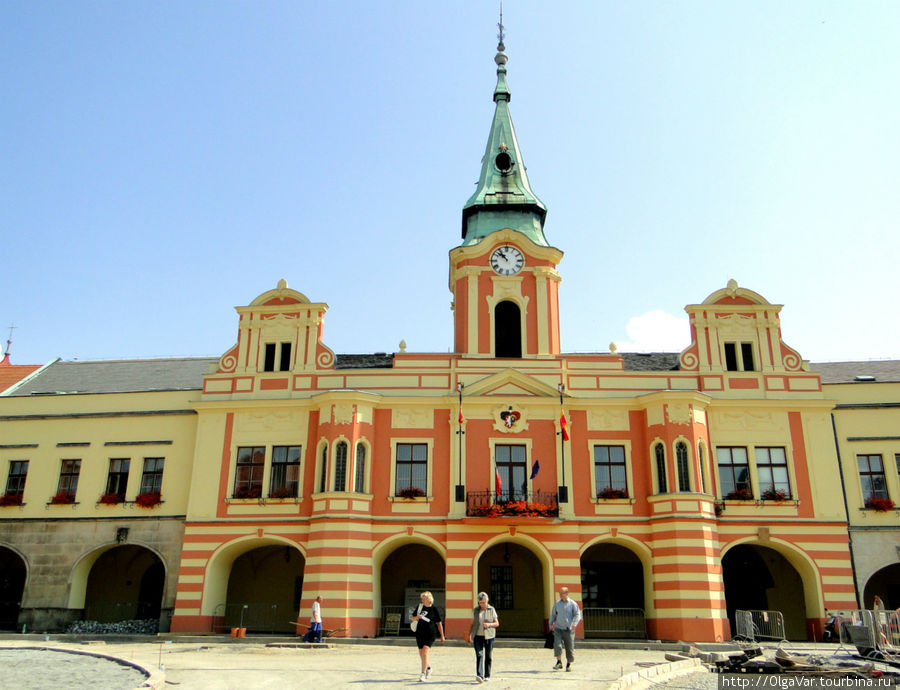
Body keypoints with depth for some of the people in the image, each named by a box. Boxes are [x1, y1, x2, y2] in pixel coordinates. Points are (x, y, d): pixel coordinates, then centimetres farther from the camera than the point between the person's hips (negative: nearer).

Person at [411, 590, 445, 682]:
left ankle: (423, 674, -12)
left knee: (425, 653, -17)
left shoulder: (434, 609, -4)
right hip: (419, 633, 5)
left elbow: (439, 623, 4)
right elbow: (412, 618, 12)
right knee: (421, 654, 14)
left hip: (430, 634, -5)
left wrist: (442, 636, 7)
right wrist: (417, 617, -11)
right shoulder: (420, 606, 5)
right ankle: (428, 668, 39)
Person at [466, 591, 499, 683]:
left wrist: (489, 624, -14)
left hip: (489, 636, -1)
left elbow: (497, 623, 4)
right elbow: (472, 623, 15)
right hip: (477, 636, 1)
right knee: (479, 655, -13)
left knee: (488, 656, 3)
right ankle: (479, 675, -21)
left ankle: (487, 675, 15)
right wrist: (469, 634, 10)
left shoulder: (491, 610, 2)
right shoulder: (476, 610, 8)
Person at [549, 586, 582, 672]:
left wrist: (574, 623, -25)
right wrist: (551, 625, 19)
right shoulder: (557, 603, 7)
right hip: (558, 628, 2)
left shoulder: (573, 604, -2)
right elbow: (553, 615, 18)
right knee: (557, 644, -17)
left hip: (569, 629, -2)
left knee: (569, 647, 1)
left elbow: (577, 615, -8)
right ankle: (559, 662, -3)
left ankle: (569, 664, 21)